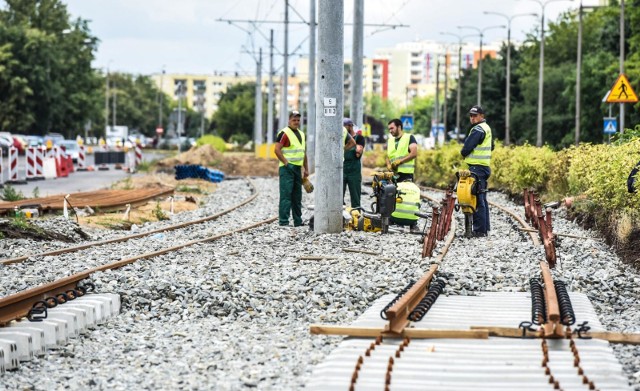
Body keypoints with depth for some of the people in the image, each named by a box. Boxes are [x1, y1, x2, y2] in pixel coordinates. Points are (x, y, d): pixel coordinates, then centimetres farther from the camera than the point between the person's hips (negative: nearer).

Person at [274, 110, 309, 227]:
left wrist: (306, 168, 18)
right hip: (287, 169, -8)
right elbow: (277, 150, -16)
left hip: (298, 168, 8)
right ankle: (283, 221, -9)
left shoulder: (301, 134, 18)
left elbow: (304, 152, 23)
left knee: (297, 195, 13)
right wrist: (286, 163, -18)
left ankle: (298, 221, 20)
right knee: (286, 195, -10)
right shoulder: (284, 133, -8)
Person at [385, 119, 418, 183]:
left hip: (406, 173, -5)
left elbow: (414, 153, -7)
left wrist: (399, 161, -14)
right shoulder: (390, 140, 22)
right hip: (393, 174, 5)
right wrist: (388, 165, -1)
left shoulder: (409, 137, 3)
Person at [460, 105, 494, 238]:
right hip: (485, 166, 11)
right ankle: (485, 227, 19)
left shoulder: (478, 129, -14)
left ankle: (479, 229, -11)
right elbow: (491, 146, 28)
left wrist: (463, 153, 3)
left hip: (477, 167, -11)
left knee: (477, 199, -10)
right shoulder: (486, 128, 17)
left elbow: (467, 147, -19)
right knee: (482, 199, 15)